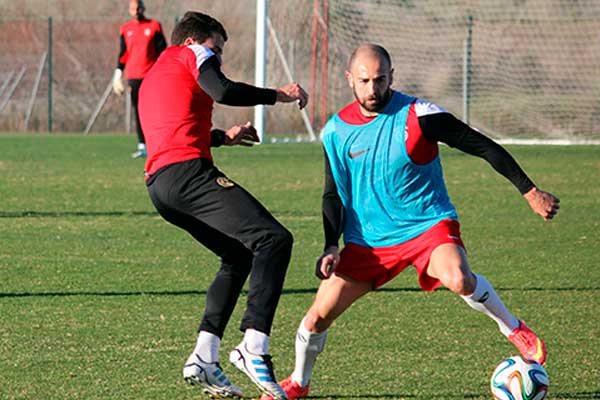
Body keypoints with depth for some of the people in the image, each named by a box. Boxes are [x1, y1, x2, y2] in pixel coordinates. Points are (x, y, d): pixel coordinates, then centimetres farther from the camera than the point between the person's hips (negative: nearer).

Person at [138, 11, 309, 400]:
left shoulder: (152, 78, 34)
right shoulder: (192, 54, 8)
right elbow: (223, 91, -11)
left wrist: (222, 136, 47)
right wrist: (279, 94, -1)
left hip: (159, 185, 10)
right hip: (188, 172, -10)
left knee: (240, 256, 19)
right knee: (274, 239, -16)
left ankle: (204, 358, 7)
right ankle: (253, 348, -30)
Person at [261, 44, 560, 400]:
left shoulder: (419, 116, -14)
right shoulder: (336, 131, -1)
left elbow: (485, 147, -10)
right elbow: (333, 194, 10)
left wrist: (531, 192, -12)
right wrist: (332, 246, -5)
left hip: (429, 224, -4)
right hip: (368, 241, 4)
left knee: (458, 279, -35)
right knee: (318, 316, 0)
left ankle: (515, 330, -10)